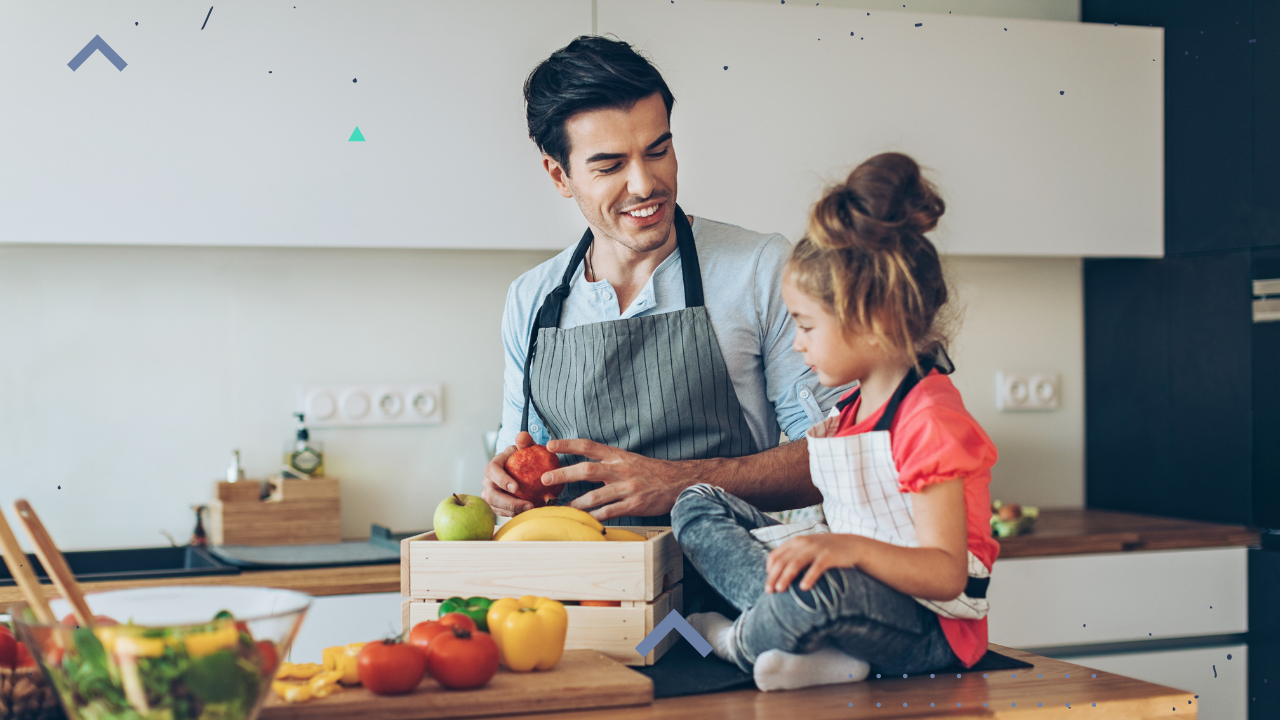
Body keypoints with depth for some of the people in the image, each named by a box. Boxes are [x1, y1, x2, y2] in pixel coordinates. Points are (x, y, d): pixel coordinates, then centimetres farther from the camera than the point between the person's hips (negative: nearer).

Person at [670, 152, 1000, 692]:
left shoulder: (929, 420, -18)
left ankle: (741, 642, -8)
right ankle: (812, 641, -19)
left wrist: (851, 549, -40)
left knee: (819, 586, -44)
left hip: (929, 631, -10)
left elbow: (947, 575, -26)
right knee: (697, 505, 3)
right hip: (854, 590, 10)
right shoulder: (853, 409, 12)